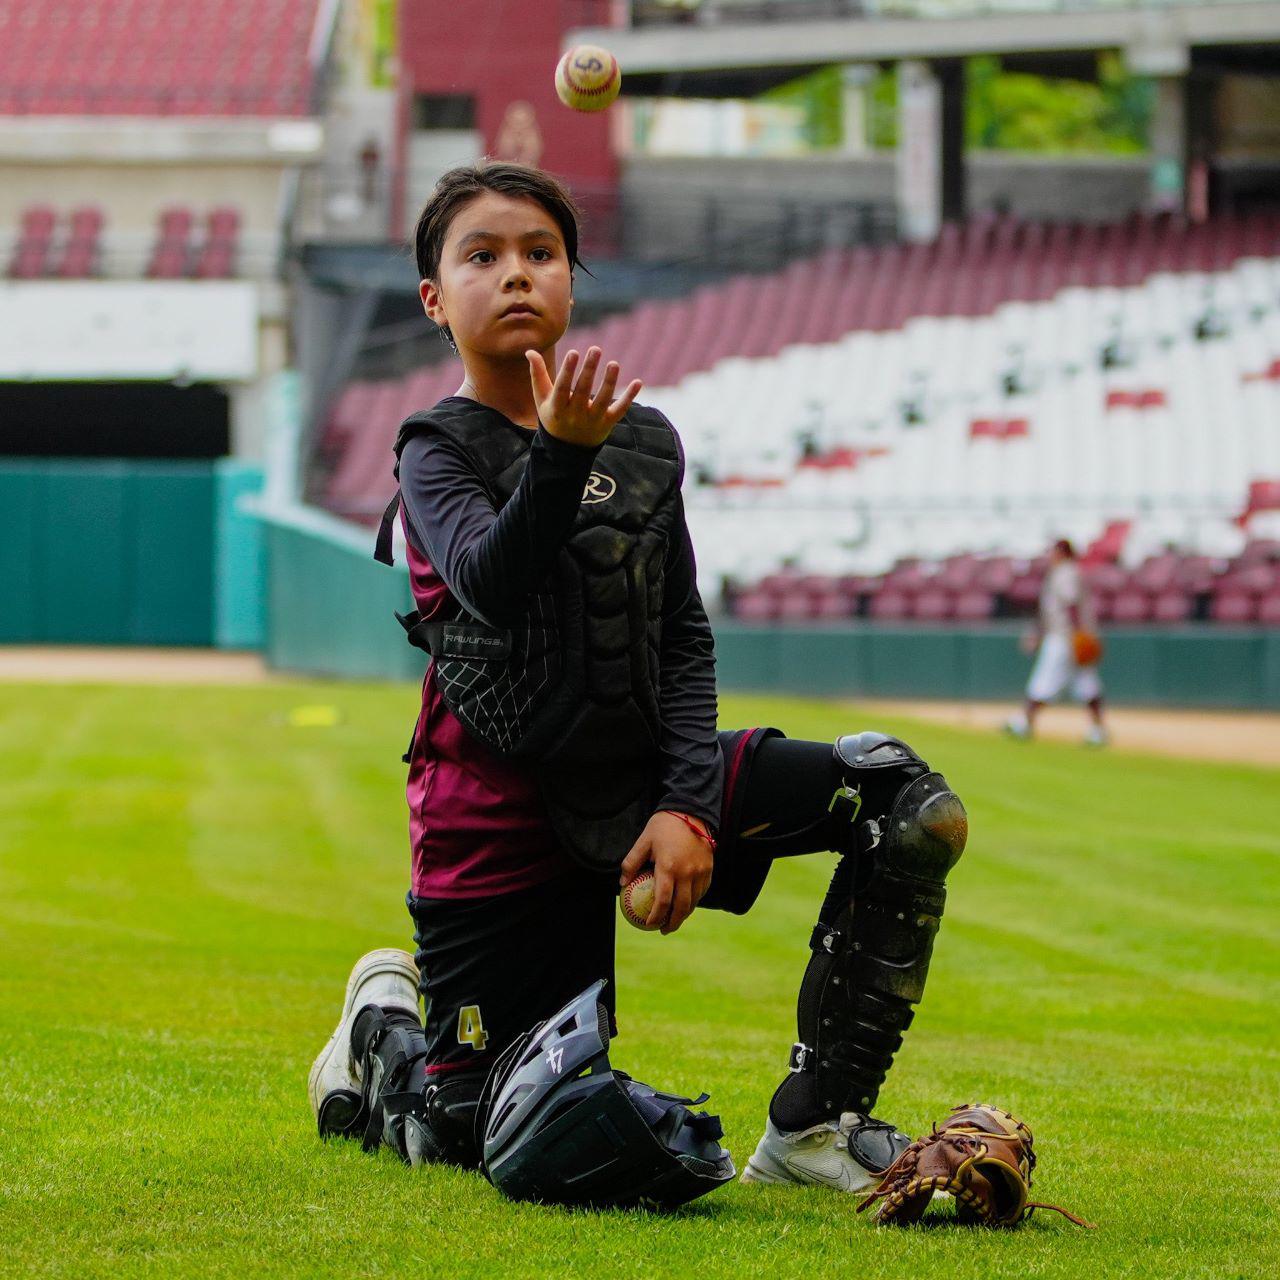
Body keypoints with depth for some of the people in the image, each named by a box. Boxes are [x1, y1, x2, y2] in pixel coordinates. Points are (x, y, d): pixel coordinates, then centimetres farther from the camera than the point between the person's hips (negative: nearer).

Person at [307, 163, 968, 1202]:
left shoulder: (644, 443, 6)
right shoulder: (439, 451, -8)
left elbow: (684, 637, 6)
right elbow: (491, 587, -29)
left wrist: (687, 803, -8)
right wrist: (560, 456, -46)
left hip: (635, 777, 4)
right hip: (502, 811, -4)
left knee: (915, 811, -12)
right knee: (472, 1138, -5)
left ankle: (813, 1124, -7)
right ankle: (386, 1024, 33)